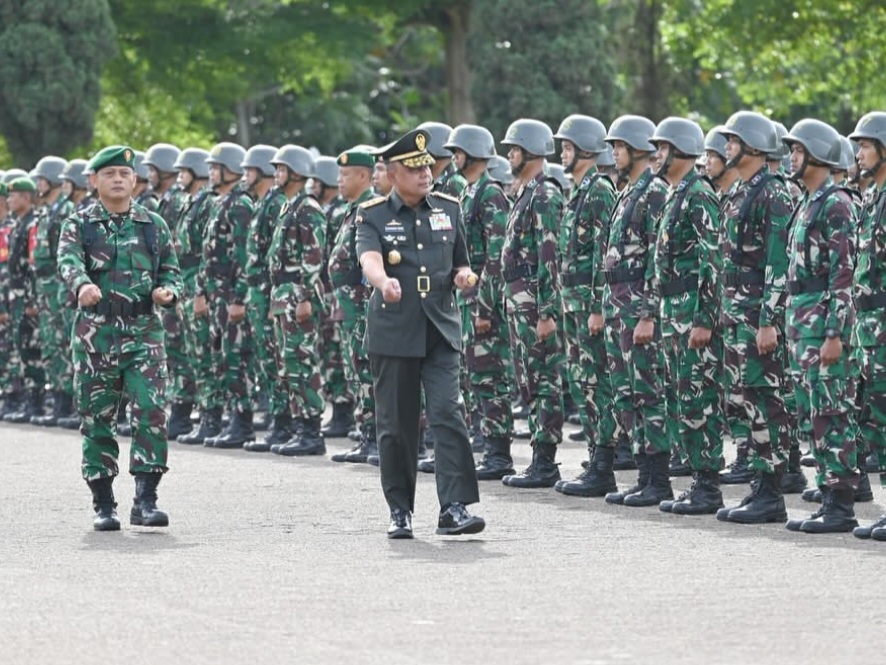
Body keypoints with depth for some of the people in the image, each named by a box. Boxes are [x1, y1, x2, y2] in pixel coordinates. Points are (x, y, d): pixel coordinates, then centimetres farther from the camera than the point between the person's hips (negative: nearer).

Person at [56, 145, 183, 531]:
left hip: (144, 330, 1)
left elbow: (171, 271, 11)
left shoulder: (154, 225, 11)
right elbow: (68, 261, -15)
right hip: (95, 332, -1)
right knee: (96, 419, 3)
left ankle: (145, 499, -9)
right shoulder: (78, 225, 4)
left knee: (151, 412, -12)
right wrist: (82, 285, -38)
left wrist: (168, 291, -13)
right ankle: (103, 505, 11)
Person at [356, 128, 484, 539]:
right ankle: (400, 511, 15)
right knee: (396, 424, 4)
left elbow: (460, 263, 21)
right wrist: (384, 280, -43)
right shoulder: (372, 216, -1)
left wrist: (464, 275, -3)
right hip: (393, 332, -2)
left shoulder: (448, 209, 11)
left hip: (441, 330, 2)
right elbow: (369, 259, -21)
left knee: (448, 413, -12)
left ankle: (454, 508, -14)